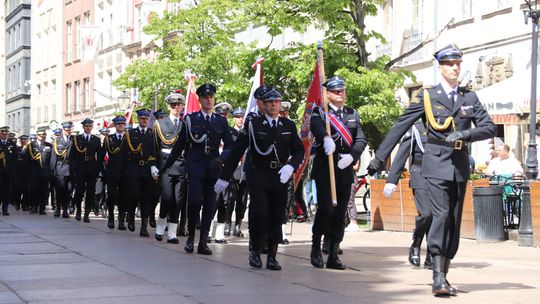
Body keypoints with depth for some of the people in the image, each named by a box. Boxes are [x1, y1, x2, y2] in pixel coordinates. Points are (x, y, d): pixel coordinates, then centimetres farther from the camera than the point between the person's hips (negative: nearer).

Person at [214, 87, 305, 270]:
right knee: (259, 213, -14)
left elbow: (299, 151, 8)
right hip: (258, 177, -3)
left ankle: (272, 257, 10)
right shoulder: (253, 124, 1)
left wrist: (290, 166, -14)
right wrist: (224, 178, 0)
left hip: (280, 178, 3)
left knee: (277, 217, 1)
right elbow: (237, 151, 1)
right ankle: (255, 251, 7)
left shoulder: (289, 126, 9)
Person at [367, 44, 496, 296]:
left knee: (454, 221, 6)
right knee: (441, 215, -17)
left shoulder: (469, 98, 11)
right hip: (437, 164, -4)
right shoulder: (427, 96, 1)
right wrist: (380, 157, -2)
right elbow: (400, 126, 1)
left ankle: (443, 275, 15)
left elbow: (490, 128, 5)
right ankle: (438, 277, -20)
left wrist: (465, 134, -15)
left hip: (460, 167, 4)